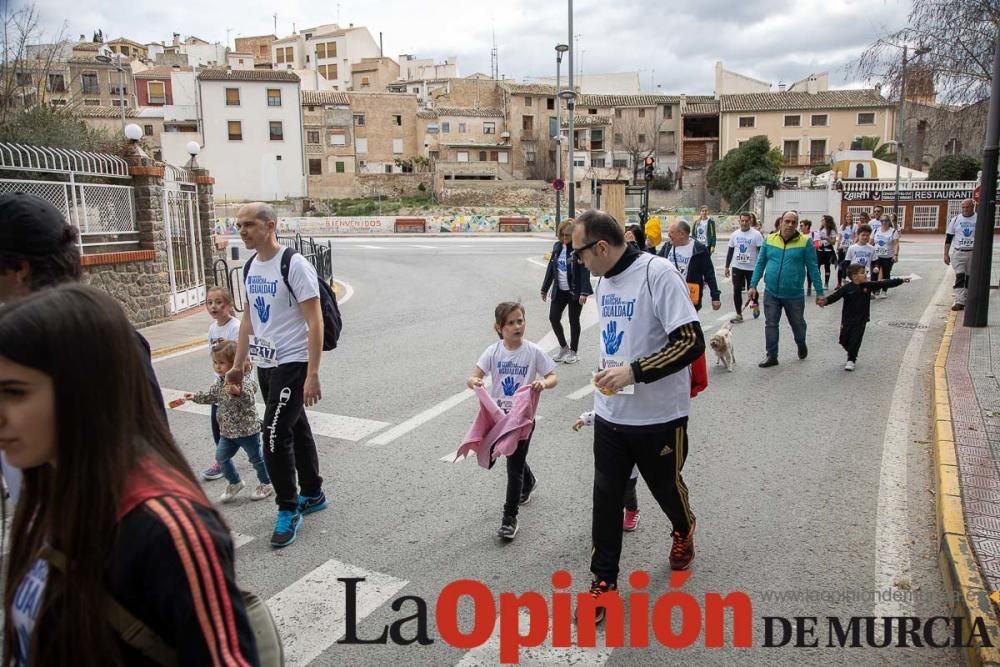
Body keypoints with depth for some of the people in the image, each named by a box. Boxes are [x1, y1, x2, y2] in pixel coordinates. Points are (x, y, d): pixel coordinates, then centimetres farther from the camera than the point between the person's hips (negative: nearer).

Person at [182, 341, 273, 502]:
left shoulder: (243, 380, -22)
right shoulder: (220, 381, 3)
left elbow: (249, 400, -36)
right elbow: (212, 396, 19)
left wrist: (238, 392, -53)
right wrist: (195, 397, 11)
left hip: (247, 430, -7)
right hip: (227, 430, 7)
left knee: (256, 458, 8)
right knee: (221, 457, 8)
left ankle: (266, 484, 27)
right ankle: (235, 483, 29)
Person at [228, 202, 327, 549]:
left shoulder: (294, 265, -16)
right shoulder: (250, 267, 9)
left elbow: (315, 322, -18)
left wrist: (312, 374, -23)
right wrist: (238, 365, 18)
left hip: (292, 364, -8)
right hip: (265, 364, 8)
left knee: (274, 436, -9)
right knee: (295, 429, 17)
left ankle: (288, 510, 8)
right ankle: (312, 494, 33)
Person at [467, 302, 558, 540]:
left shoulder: (534, 352, -11)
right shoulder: (493, 351, -8)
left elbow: (554, 378, -7)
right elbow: (473, 377, -12)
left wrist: (544, 383, -30)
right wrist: (473, 382, -36)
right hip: (498, 415, 3)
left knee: (514, 466, -1)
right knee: (515, 460, 24)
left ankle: (509, 517, 13)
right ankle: (528, 483, 56)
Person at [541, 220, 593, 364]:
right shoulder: (557, 247, 8)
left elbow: (585, 271, -16)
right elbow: (551, 268, 13)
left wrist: (584, 292, -25)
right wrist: (545, 288, 15)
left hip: (574, 291, -6)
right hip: (559, 291, 6)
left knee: (573, 321, 5)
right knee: (553, 318, 4)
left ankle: (573, 351, 20)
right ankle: (563, 347, 24)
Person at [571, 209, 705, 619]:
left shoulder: (658, 273, -20)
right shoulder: (604, 280, 5)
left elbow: (692, 342, -24)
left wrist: (634, 372, -27)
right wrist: (608, 374, 14)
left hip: (659, 416, -6)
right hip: (610, 413, 6)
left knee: (666, 487, 18)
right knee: (606, 496, 8)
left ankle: (683, 531, 51)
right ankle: (604, 580, 24)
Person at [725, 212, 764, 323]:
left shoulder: (756, 234, -8)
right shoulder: (735, 234, 5)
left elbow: (761, 251, -8)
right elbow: (730, 251, 11)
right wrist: (727, 266, 9)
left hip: (752, 268, -3)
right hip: (737, 267, 3)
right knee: (736, 291, 1)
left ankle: (756, 305, 38)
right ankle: (739, 315, 9)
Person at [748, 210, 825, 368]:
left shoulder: (805, 242, -7)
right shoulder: (769, 240, -1)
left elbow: (813, 268, -4)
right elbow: (760, 264, 6)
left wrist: (819, 292, -4)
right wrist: (753, 285, 1)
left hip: (794, 294, -1)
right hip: (771, 293, 1)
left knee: (797, 324, 16)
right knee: (770, 325, 5)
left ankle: (801, 345, 45)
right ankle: (772, 356, 18)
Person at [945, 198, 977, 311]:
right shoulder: (955, 220, 3)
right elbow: (948, 238, 5)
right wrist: (946, 254, 0)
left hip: (973, 253, 1)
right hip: (958, 253, -1)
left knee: (970, 278, 7)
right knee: (959, 277, -9)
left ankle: (967, 300, 19)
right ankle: (959, 301, -12)